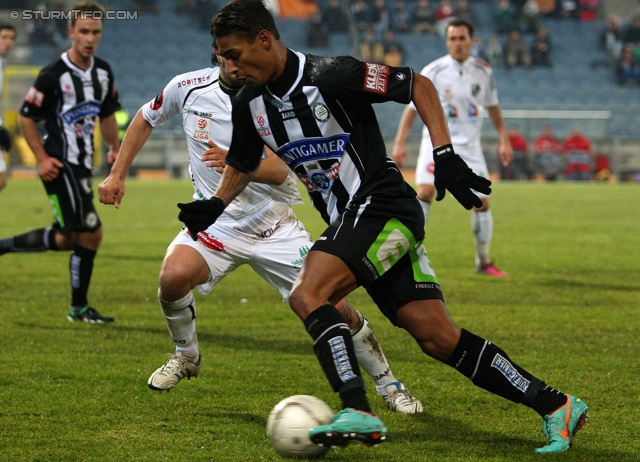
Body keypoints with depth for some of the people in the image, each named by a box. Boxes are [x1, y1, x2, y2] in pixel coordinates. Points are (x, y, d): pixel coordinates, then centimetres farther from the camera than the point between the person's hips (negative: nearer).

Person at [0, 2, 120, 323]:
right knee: (91, 233, -13)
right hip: (60, 165, -9)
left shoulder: (103, 72, 8)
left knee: (67, 239, 13)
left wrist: (114, 147, 7)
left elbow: (107, 115, 22)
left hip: (82, 167, 9)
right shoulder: (53, 75, -15)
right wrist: (42, 159, -15)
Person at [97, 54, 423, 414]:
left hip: (276, 228, -1)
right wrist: (118, 175, 10)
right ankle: (186, 356, 2)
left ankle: (388, 384, 16)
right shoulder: (188, 88, -6)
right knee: (174, 275, -29)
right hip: (216, 224, 1)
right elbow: (145, 120, 13)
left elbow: (280, 169, -23)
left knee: (335, 307, -8)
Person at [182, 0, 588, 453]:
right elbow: (243, 165, 24)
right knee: (438, 337, -1)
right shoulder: (249, 105, 6)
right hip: (350, 222, 7)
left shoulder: (331, 76, -16)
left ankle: (358, 413, -30)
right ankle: (556, 407, 4)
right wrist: (215, 206, 7)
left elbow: (418, 84, -9)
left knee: (307, 294, -24)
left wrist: (445, 154, -16)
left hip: (384, 207, -7)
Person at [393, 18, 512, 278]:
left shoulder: (483, 72, 1)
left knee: (482, 202, -2)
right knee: (425, 191, -24)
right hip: (437, 141, -3)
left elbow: (492, 107, 16)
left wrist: (504, 140, 13)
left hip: (469, 147, 3)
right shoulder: (433, 72, -9)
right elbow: (413, 107, -4)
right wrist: (399, 143, -11)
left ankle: (484, 261, 15)